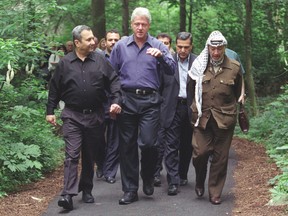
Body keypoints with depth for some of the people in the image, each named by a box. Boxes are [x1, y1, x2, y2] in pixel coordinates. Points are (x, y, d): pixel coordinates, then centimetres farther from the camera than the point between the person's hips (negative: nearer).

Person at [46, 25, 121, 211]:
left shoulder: (100, 61, 3)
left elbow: (114, 81, 2)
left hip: (95, 116, 2)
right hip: (72, 116, -2)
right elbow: (55, 89, 7)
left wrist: (116, 101, -12)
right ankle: (68, 194, -14)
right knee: (72, 155, -10)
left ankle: (86, 190, 26)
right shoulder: (65, 63, 1)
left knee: (90, 155, 12)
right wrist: (50, 111, 6)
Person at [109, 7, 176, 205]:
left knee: (148, 142, -12)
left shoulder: (158, 46, 6)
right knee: (127, 146, 4)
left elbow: (171, 70, -3)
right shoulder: (121, 46, 8)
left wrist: (161, 56, -21)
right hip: (127, 99, 2)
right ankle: (130, 190, 13)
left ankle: (148, 178, 17)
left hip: (150, 100, -1)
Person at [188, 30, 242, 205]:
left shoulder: (234, 68, -1)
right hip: (202, 118, 0)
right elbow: (192, 89, 16)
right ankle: (200, 182, 19)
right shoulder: (199, 67, 1)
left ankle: (215, 193, 16)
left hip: (224, 119, 0)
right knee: (200, 152, -9)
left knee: (220, 157, 4)